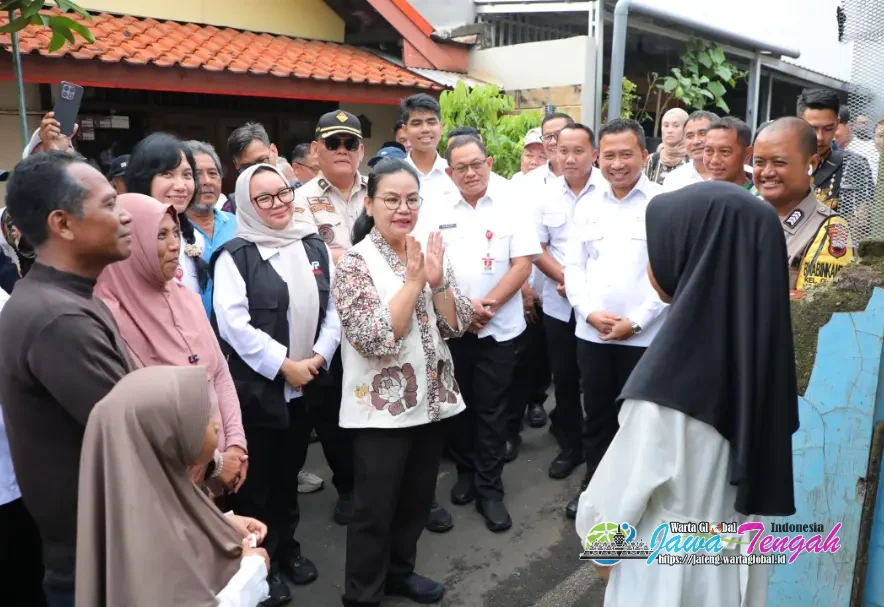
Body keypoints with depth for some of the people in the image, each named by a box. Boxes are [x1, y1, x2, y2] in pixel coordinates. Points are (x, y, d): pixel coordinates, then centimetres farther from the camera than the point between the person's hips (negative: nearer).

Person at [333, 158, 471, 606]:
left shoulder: (429, 252, 5)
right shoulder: (356, 263, -13)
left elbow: (456, 325, 0)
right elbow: (374, 338, -23)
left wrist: (437, 279, -16)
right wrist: (413, 281, -23)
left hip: (431, 399, 6)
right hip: (382, 408, -6)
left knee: (416, 499, 20)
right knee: (374, 509, 7)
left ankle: (399, 571, 42)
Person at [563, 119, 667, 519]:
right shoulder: (587, 206, 9)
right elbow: (574, 266, 7)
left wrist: (635, 321, -14)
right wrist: (590, 312, -8)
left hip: (644, 335, -3)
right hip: (591, 332, 4)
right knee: (596, 414, 15)